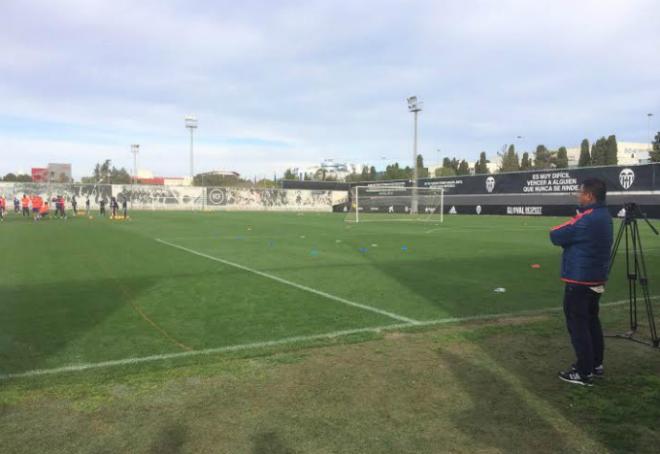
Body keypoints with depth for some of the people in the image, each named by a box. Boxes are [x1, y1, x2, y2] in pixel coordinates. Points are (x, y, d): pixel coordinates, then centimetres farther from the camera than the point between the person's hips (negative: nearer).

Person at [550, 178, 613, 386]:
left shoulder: (585, 219, -20)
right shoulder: (605, 217, 10)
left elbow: (556, 236, -14)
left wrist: (556, 229, 4)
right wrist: (570, 230, 1)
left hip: (579, 280, -9)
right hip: (596, 279, 9)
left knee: (578, 325, -2)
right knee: (591, 321, 19)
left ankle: (584, 373, 3)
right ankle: (596, 364, 29)